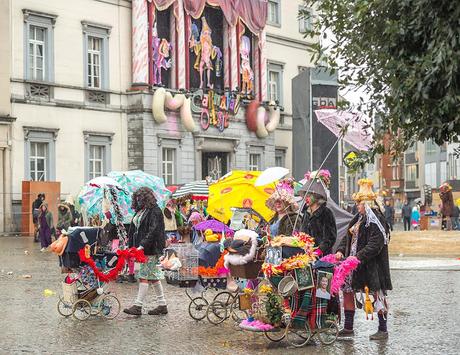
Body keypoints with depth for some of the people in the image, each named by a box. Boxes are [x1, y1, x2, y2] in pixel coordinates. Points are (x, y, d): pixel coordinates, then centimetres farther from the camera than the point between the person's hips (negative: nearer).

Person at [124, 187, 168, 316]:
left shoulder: (155, 211, -9)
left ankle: (138, 306, -10)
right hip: (140, 249, 9)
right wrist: (132, 246, 9)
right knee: (154, 277, 11)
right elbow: (133, 231, 19)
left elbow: (153, 231, -19)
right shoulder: (140, 211, 18)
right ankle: (162, 305, 16)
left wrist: (143, 245, -25)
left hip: (150, 249, -9)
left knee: (144, 277, -10)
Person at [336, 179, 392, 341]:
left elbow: (374, 245, -22)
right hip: (355, 262, 9)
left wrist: (358, 257, -25)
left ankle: (383, 330, 9)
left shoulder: (375, 221, -15)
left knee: (377, 294, -1)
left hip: (372, 265, -9)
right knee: (347, 290, 9)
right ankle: (348, 328, 18)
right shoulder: (359, 218, 13)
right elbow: (348, 237, 16)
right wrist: (340, 250, -1)